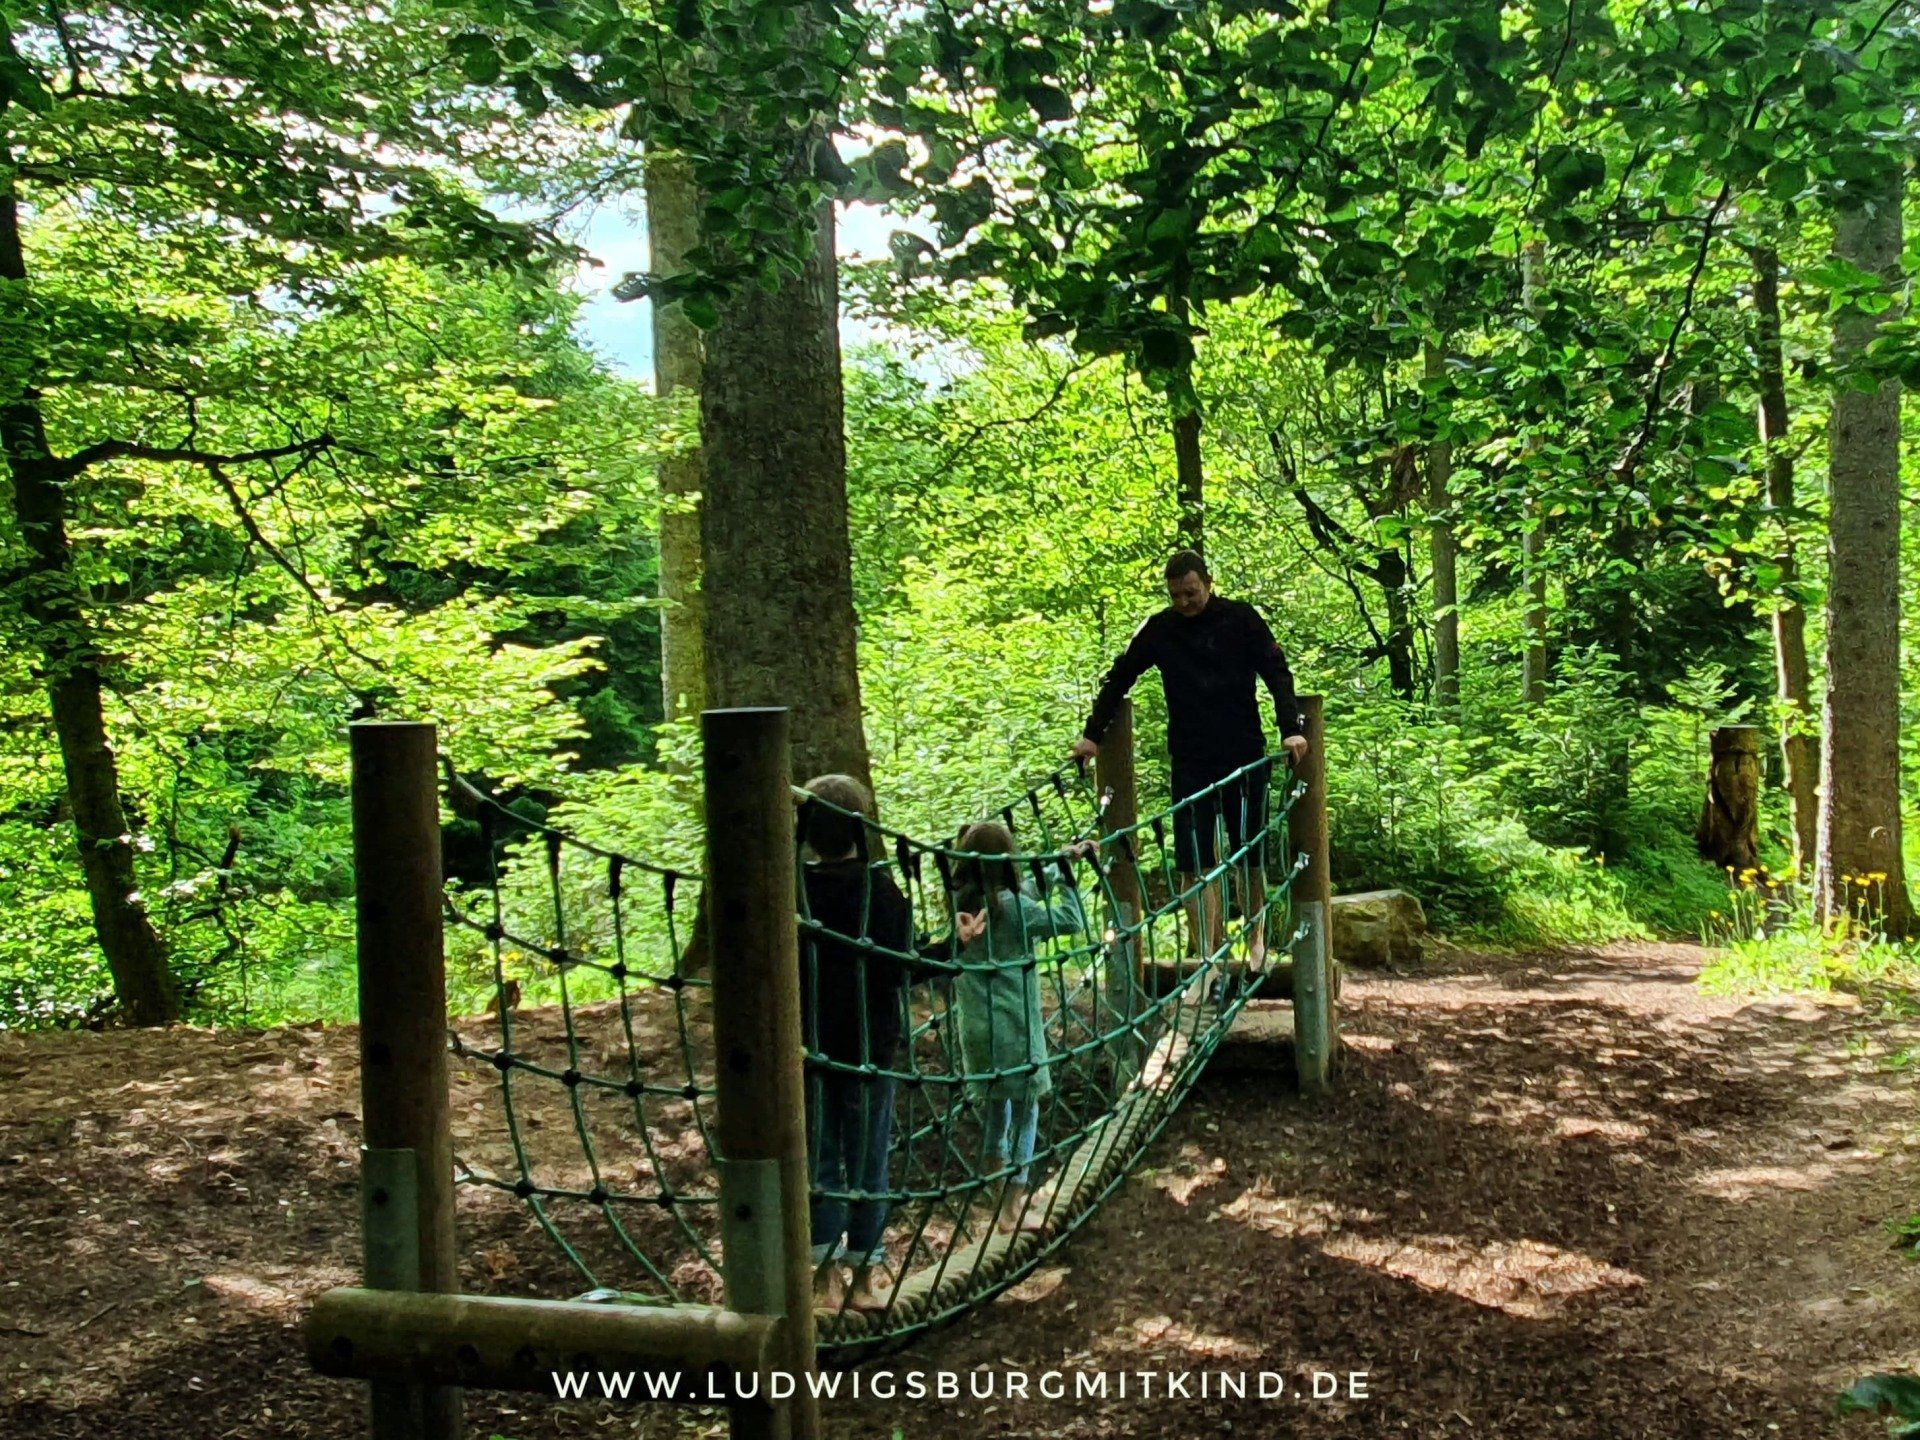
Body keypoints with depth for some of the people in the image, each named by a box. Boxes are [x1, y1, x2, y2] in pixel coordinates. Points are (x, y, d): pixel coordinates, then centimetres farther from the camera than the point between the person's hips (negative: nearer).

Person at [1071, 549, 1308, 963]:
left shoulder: (1241, 619, -1)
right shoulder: (1159, 629, 4)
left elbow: (1277, 673, -4)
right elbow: (1119, 678, 11)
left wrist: (1291, 728, -17)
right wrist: (1092, 733, 5)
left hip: (1244, 755, -1)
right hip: (1190, 761, 1)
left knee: (1249, 856, 8)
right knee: (1194, 864, -6)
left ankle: (1256, 937, 31)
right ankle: (1211, 957, -1)